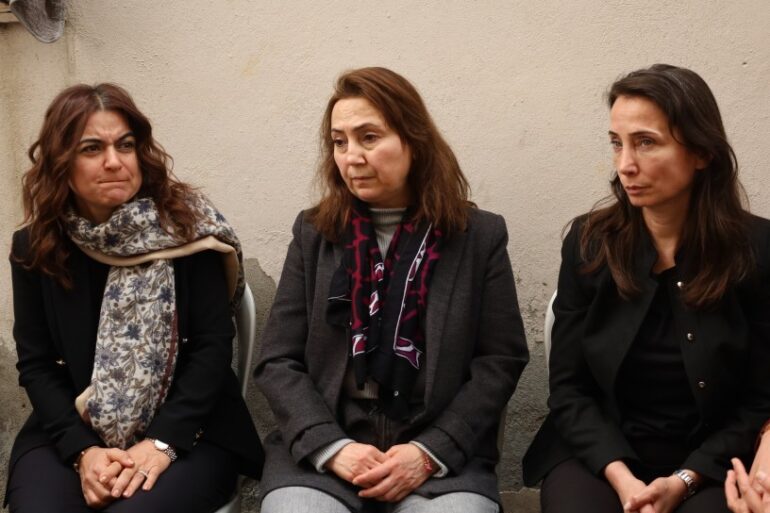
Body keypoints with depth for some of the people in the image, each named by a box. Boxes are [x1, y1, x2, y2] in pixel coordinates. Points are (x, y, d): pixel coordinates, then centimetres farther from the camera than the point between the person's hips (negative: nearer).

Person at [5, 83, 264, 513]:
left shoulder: (185, 228, -5)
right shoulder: (35, 246, 4)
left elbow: (214, 344, -7)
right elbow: (36, 364, 3)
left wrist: (164, 442, -17)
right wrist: (82, 450, -12)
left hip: (186, 433, -2)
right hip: (72, 436, 3)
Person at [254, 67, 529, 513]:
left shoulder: (479, 235, 4)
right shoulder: (313, 234, 8)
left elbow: (501, 360, 2)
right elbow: (278, 362, 4)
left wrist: (432, 451, -11)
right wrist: (332, 447, -11)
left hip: (441, 452, 0)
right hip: (323, 450, 1)